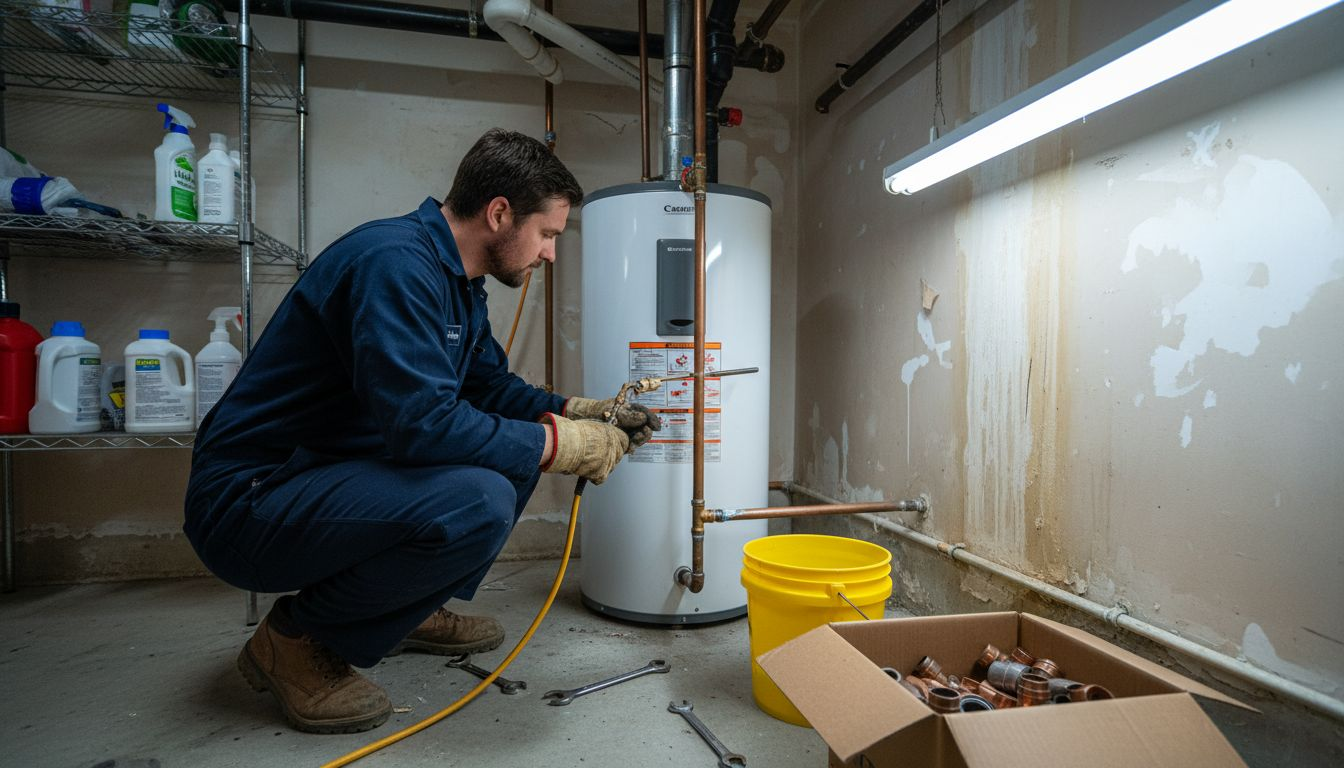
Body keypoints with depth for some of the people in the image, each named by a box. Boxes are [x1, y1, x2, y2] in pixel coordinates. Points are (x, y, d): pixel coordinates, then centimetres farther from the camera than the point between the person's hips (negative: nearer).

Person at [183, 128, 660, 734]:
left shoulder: (456, 279, 8)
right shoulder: (396, 261, -24)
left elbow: (491, 387, 15)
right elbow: (422, 422, -33)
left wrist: (578, 412, 1)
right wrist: (560, 443, -23)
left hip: (326, 475, 10)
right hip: (251, 499, -10)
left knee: (516, 448, 7)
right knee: (479, 499, -31)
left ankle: (407, 610, 16)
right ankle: (297, 638, -6)